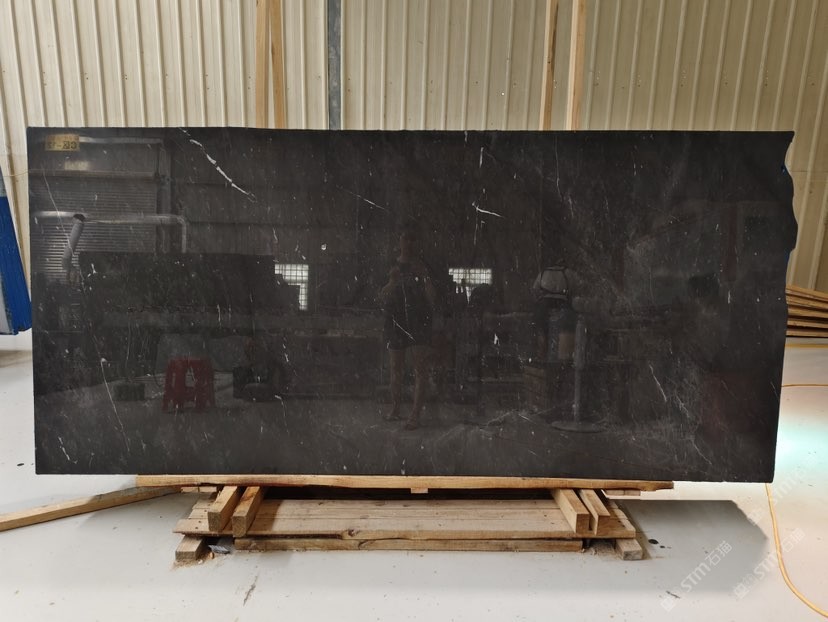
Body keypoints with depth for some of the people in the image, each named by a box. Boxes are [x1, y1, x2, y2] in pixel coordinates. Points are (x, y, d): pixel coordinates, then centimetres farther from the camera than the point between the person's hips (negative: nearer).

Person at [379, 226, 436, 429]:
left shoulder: (424, 267, 3)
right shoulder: (391, 267, 7)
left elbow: (432, 298, -3)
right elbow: (382, 298, 4)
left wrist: (424, 277, -15)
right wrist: (392, 281, -13)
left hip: (420, 323, -1)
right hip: (395, 322, 2)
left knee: (421, 369, -6)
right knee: (396, 369, 9)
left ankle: (415, 414, -3)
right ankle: (395, 408, 21)